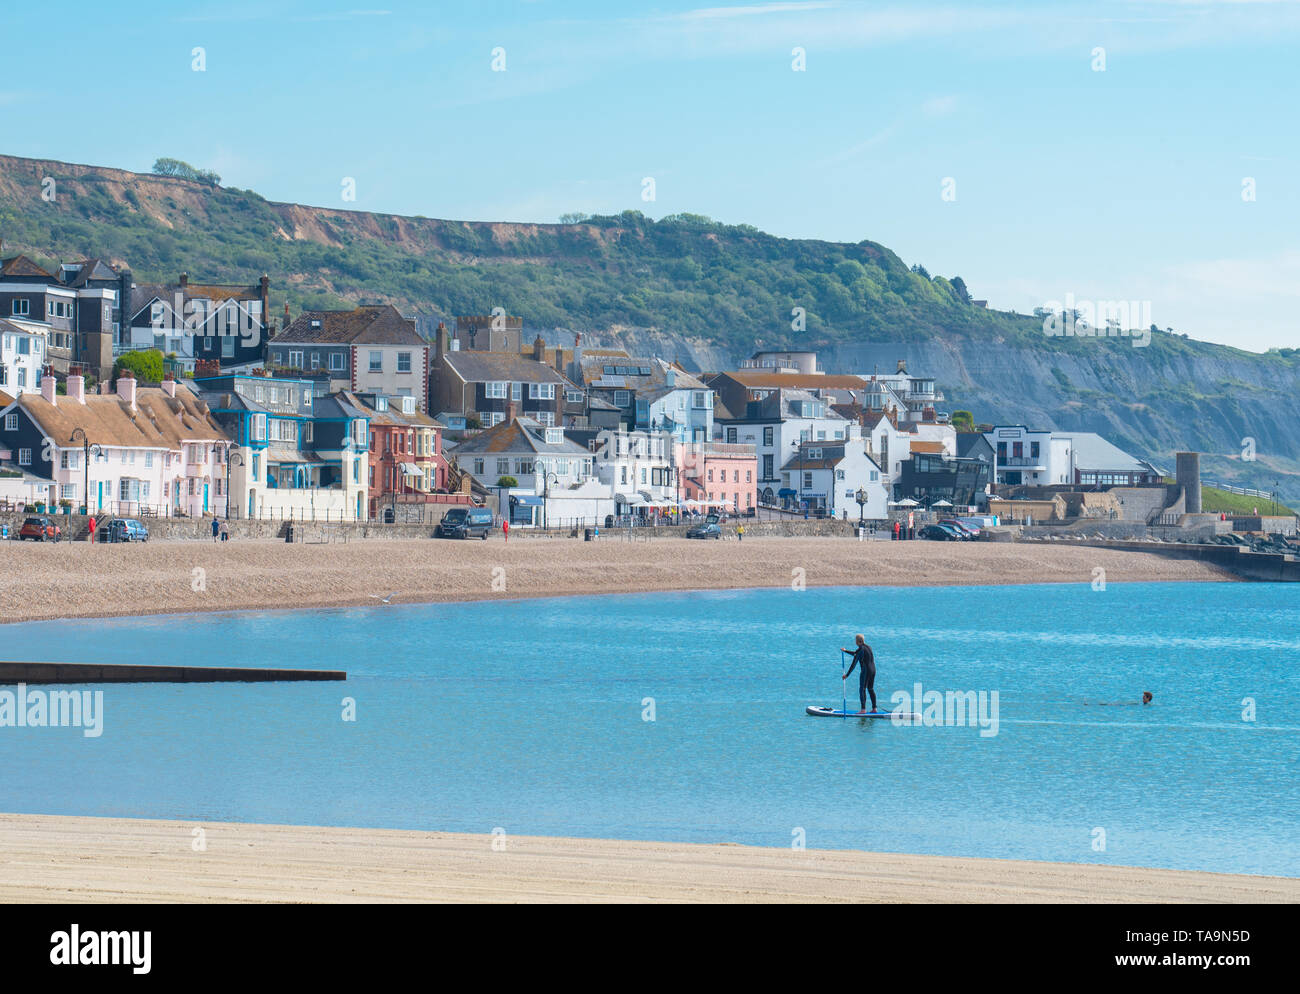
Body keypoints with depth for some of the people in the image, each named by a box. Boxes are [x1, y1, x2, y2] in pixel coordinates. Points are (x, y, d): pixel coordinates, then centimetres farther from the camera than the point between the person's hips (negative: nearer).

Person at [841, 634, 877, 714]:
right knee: (871, 689, 15)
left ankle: (863, 709, -11)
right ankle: (874, 708, 15)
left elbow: (854, 664, -12)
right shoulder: (868, 647, 13)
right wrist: (846, 651, 37)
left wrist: (847, 675, -8)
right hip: (873, 670, 8)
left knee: (862, 690, -5)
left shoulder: (860, 649, -12)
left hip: (865, 671, -8)